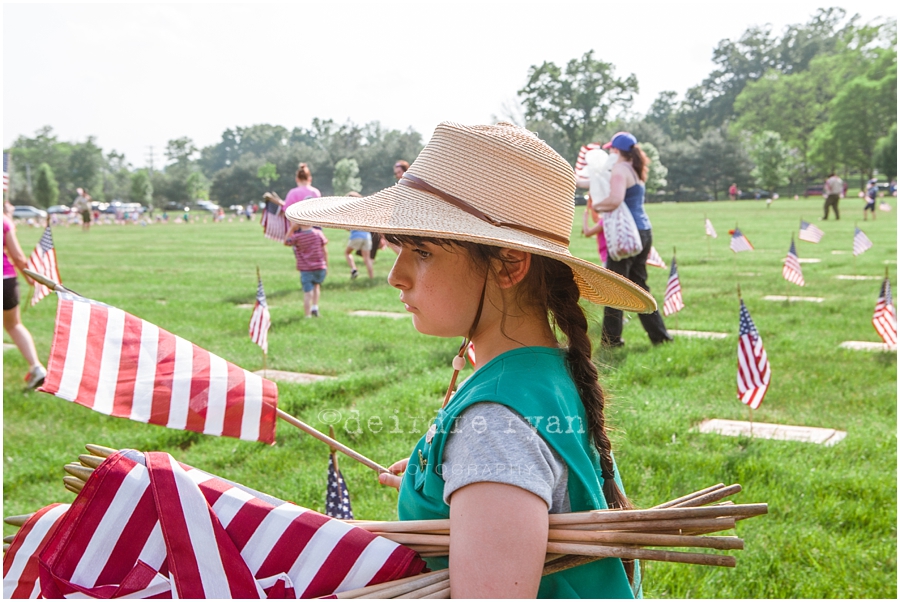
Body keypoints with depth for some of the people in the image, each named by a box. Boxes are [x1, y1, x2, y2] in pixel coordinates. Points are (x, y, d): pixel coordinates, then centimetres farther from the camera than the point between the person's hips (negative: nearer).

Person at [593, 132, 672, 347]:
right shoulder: (634, 170, 17)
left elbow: (615, 200, -26)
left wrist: (595, 206, -10)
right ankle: (658, 333, 14)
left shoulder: (620, 169, -11)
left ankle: (611, 338, 4)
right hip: (644, 232, 9)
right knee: (639, 285, 15)